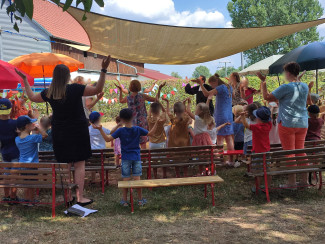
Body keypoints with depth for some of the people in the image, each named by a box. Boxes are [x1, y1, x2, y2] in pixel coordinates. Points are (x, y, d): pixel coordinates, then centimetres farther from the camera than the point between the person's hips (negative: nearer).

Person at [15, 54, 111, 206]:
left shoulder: (49, 93, -1)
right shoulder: (75, 89, -15)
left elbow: (32, 97, 17)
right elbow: (97, 89, -15)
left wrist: (24, 80, 27)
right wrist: (104, 70, -14)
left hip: (59, 133, 4)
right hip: (77, 131, -4)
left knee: (65, 165, 12)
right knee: (79, 164, 2)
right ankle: (80, 197, 3)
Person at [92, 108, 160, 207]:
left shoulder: (120, 131, -8)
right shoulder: (138, 129, -4)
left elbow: (107, 139, -9)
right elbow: (150, 133, 5)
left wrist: (100, 129, -7)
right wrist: (156, 123, 9)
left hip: (125, 158, -1)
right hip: (136, 158, 1)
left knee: (126, 179, 7)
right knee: (137, 179, 7)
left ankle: (124, 201, 15)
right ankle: (140, 200, 14)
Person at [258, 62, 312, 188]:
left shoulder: (286, 87, -13)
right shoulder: (305, 86, 8)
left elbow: (267, 97, -8)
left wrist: (263, 81, 0)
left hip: (287, 124, -7)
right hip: (302, 124, 7)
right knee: (300, 151, 14)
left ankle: (292, 182, 4)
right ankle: (304, 180, 18)